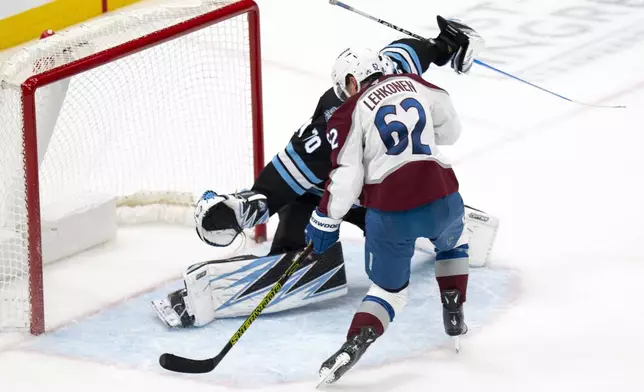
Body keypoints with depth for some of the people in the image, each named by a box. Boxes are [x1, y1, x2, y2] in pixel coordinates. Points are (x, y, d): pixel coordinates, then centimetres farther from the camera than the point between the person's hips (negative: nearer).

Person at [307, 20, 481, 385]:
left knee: (390, 287, 13)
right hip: (441, 196, 2)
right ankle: (454, 315, 31)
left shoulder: (350, 113, 2)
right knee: (453, 243, 37)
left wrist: (326, 221, 4)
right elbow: (451, 130, 23)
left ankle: (356, 343, -10)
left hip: (389, 212, -2)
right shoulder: (415, 83, 12)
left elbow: (346, 177, -5)